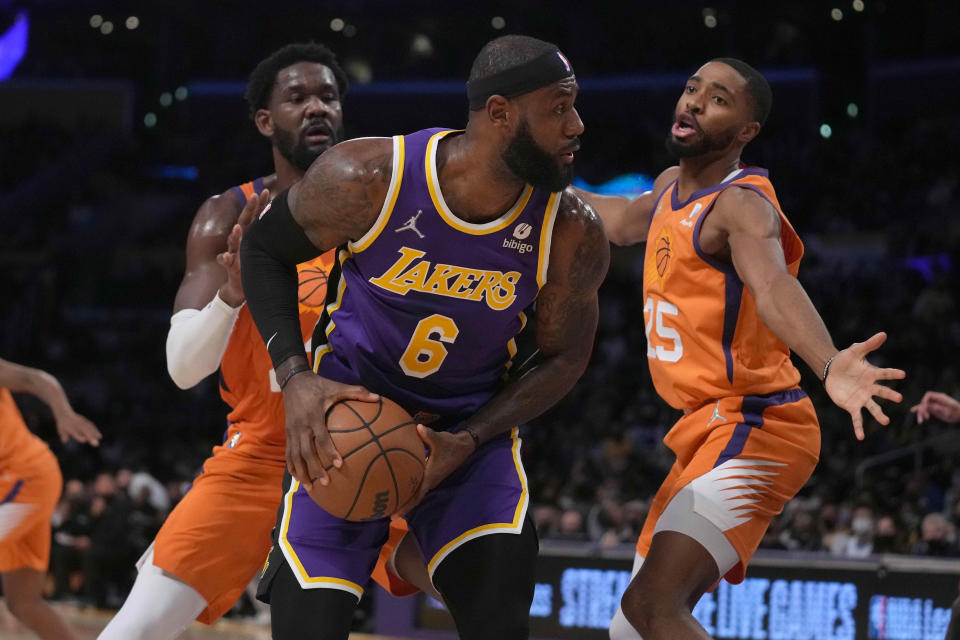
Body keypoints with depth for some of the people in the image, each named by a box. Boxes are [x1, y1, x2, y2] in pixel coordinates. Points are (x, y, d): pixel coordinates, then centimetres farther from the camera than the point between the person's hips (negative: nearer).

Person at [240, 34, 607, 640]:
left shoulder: (573, 235, -17)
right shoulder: (366, 178, -23)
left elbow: (564, 357, -2)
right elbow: (264, 250, -5)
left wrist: (467, 443, -15)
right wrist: (295, 377, -18)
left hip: (472, 427, 1)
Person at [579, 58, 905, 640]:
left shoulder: (742, 204, -16)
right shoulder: (672, 187, 12)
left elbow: (773, 286, -38)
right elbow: (623, 222, 36)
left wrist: (828, 364, -56)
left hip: (755, 428, -10)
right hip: (707, 430, 10)